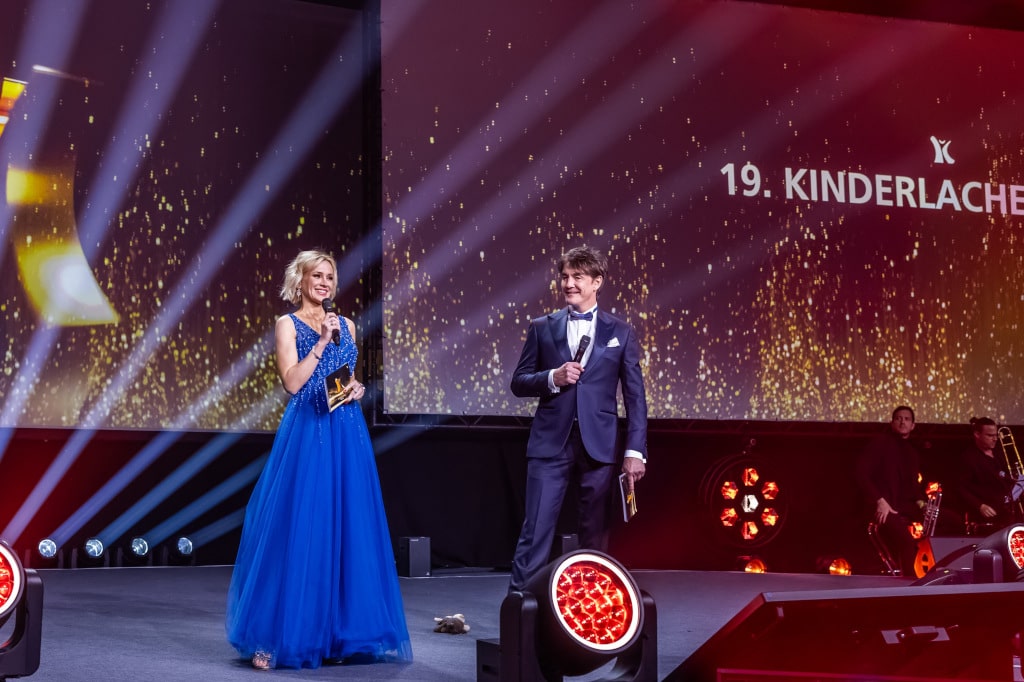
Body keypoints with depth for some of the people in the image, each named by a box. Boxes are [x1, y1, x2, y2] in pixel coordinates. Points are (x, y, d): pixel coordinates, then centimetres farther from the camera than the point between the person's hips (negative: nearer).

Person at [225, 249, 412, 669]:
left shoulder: (345, 325, 16)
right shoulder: (288, 324, 0)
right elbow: (292, 382, -11)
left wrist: (357, 390, 2)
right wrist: (321, 341, -15)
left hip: (347, 435, 5)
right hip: (307, 434, -5)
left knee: (348, 528, 4)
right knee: (299, 528, -7)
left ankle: (339, 633, 13)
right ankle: (277, 635, 0)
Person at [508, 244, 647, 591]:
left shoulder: (621, 332, 6)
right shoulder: (542, 327, 8)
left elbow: (635, 396, 4)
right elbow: (518, 383, 8)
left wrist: (635, 451, -4)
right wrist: (553, 377, -11)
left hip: (599, 445, 0)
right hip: (550, 443, 0)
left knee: (595, 534, 6)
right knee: (536, 530, -4)